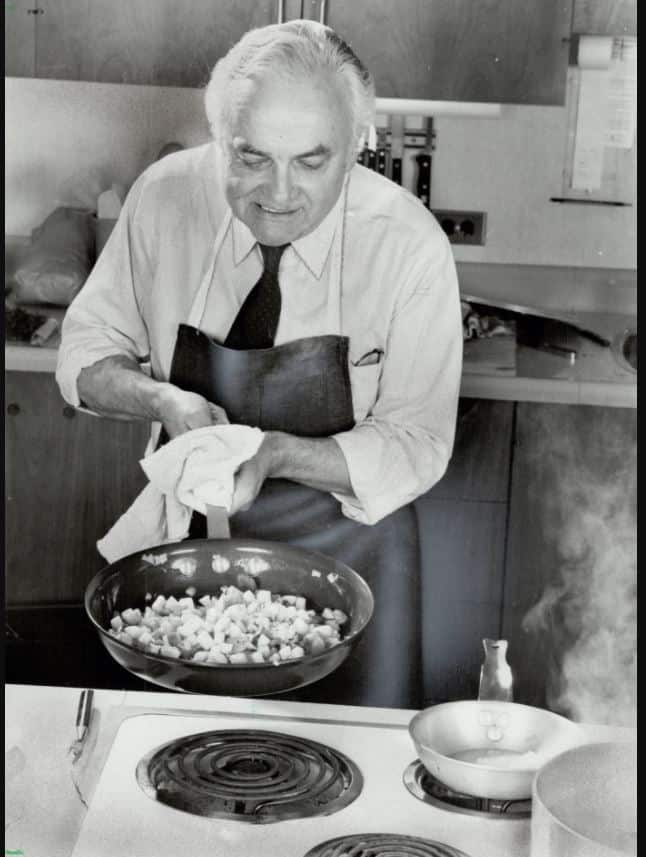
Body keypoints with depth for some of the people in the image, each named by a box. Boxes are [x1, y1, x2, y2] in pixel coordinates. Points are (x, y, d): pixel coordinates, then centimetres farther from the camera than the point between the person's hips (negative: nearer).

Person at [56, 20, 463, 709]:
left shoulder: (408, 245, -19)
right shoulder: (165, 196, -13)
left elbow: (416, 445, -15)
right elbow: (88, 349, -1)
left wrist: (276, 451, -30)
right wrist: (164, 401, -21)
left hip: (346, 547, -2)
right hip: (187, 540, 2)